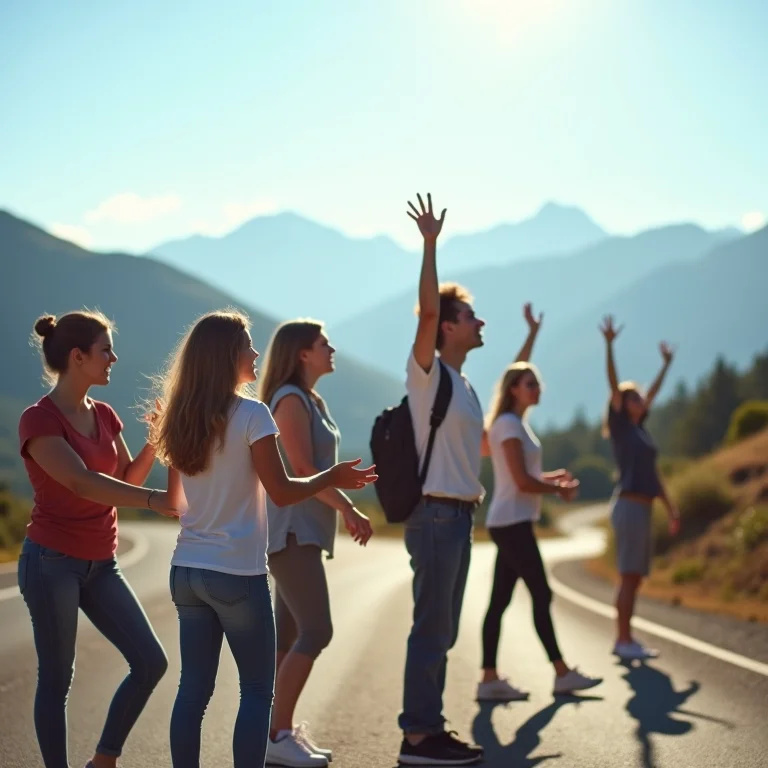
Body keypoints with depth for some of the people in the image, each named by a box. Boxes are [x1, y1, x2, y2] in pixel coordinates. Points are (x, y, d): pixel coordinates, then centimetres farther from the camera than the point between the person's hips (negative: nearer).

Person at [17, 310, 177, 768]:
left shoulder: (104, 415, 9)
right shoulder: (38, 420, -13)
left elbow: (128, 479, 13)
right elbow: (82, 482, -26)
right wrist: (155, 500, -33)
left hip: (101, 564, 7)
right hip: (52, 562, -7)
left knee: (151, 662, 2)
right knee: (58, 679, 0)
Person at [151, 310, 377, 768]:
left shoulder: (182, 419, 7)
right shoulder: (251, 414, -12)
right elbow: (282, 492, -11)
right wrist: (332, 478, 3)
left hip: (187, 570, 6)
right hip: (237, 573, -6)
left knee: (194, 688, 9)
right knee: (257, 689, 4)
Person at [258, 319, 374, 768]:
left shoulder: (313, 401, 18)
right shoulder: (290, 399, -11)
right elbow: (303, 470, -18)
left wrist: (345, 511, 9)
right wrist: (351, 510, -16)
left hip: (305, 529, 10)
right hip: (292, 529, -10)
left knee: (290, 632, 9)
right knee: (316, 630, -14)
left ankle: (281, 731, 13)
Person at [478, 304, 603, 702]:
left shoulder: (513, 421, 12)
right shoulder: (509, 425, -12)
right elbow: (522, 482, -16)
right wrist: (560, 490, -4)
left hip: (510, 523, 10)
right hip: (512, 523, -10)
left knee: (500, 600, 6)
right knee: (541, 594, -5)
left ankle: (489, 679, 5)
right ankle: (562, 673, 1)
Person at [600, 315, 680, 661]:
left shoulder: (639, 429, 17)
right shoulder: (620, 426, -3)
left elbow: (652, 474, 29)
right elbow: (614, 385, -13)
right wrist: (609, 345, -22)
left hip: (642, 508, 8)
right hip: (629, 506, -8)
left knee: (633, 578, 8)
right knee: (629, 577, -8)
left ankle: (623, 639, 12)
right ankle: (625, 641, -6)